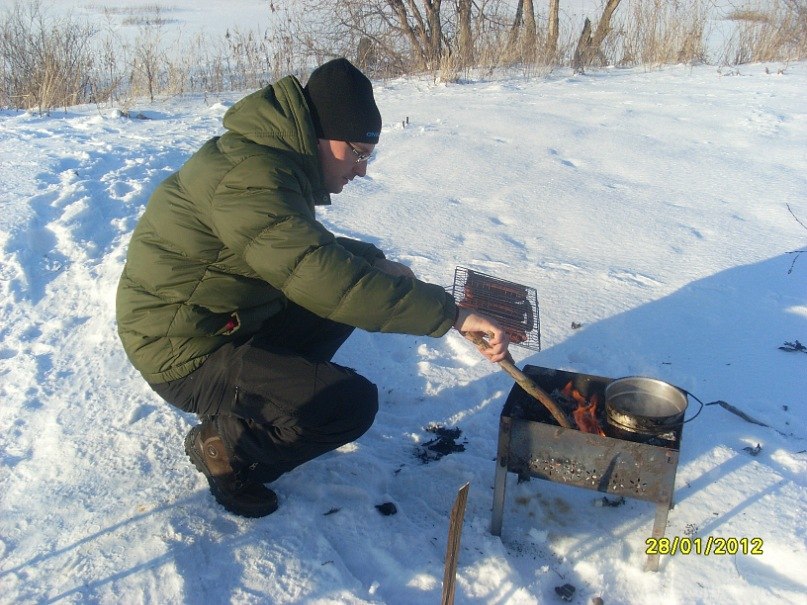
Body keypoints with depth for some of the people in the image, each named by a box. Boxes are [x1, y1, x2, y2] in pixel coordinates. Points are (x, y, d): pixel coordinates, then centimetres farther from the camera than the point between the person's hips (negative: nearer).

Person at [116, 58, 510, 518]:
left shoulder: (277, 160, 5)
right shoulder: (251, 179, -27)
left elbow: (307, 247, 20)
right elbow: (323, 277, -38)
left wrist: (376, 261, 2)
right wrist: (451, 313, -35)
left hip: (225, 321, 10)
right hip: (184, 354, -10)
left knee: (347, 297, 10)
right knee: (352, 403, -20)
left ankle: (243, 409, 11)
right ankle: (224, 445, 2)